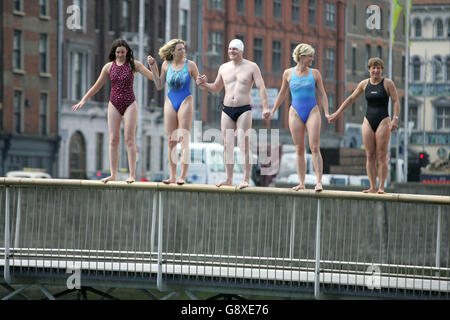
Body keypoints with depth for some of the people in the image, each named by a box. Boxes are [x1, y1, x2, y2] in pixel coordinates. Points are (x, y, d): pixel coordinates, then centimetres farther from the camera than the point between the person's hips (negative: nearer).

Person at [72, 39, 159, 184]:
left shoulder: (133, 64, 1)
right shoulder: (109, 67, 7)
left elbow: (153, 77, -3)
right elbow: (97, 86, 15)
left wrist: (153, 64, -21)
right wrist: (83, 100, 13)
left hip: (129, 104, -3)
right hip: (114, 105, 3)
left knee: (129, 139, -8)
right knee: (113, 140, 0)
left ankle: (132, 175, -8)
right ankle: (113, 174, 2)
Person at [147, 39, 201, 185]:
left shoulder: (190, 65, -2)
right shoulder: (166, 65, 6)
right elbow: (159, 86, 11)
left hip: (185, 102, -3)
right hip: (170, 102, 3)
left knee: (184, 140, -8)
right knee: (171, 141, 3)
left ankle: (182, 176, -8)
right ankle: (172, 176, 6)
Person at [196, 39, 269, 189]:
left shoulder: (252, 67, 1)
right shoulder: (224, 68, 13)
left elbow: (261, 88, -5)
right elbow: (216, 88, 24)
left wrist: (265, 107, -16)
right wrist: (204, 84, 4)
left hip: (244, 110, -4)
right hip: (227, 110, 4)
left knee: (244, 146, -9)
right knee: (227, 146, 1)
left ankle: (246, 179, -9)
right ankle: (229, 179, 5)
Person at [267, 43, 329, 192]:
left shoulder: (315, 73, 4)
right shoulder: (288, 73, 5)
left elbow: (322, 94, 7)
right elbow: (282, 93, 17)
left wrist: (327, 114, -2)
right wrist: (273, 111, 19)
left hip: (312, 111, -1)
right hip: (296, 112, 1)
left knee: (315, 147, -11)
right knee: (299, 150, 2)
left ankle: (319, 182, -14)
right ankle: (301, 183, 4)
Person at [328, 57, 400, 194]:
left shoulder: (388, 83, -3)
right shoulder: (364, 84, 9)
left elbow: (396, 102, -6)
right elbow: (351, 99, 18)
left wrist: (395, 119, -18)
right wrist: (338, 113, 17)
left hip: (383, 122, -4)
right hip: (368, 121, 4)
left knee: (381, 156, -8)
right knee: (370, 156, 0)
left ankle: (381, 187, -7)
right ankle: (372, 187, 1)